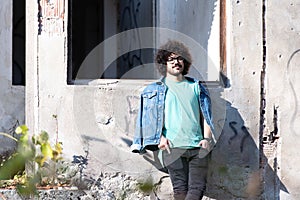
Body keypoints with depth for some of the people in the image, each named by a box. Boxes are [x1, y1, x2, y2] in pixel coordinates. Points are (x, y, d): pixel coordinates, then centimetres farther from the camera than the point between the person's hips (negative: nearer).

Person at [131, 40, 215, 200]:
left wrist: (207, 138, 3)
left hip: (198, 146, 3)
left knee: (198, 187, -6)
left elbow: (205, 114, 17)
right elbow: (150, 115, 4)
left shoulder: (195, 86, 18)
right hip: (173, 147, -3)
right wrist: (160, 137, -10)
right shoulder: (157, 89, 10)